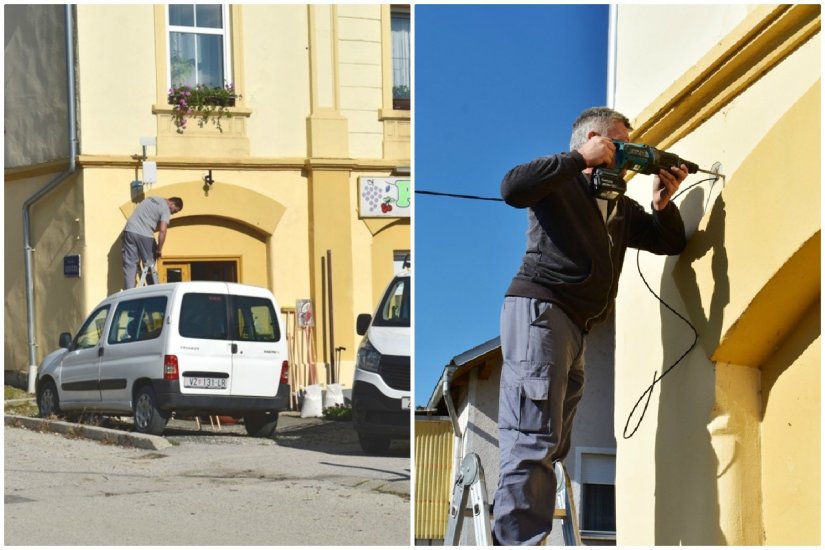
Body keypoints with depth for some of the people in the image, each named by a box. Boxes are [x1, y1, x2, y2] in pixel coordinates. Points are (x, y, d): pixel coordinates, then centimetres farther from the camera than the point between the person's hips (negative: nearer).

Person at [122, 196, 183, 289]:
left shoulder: (151, 199, 22)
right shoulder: (165, 209, -2)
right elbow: (162, 230, -14)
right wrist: (159, 249, -4)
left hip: (129, 230, 6)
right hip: (144, 235, -6)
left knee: (129, 265, 2)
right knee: (149, 264, 9)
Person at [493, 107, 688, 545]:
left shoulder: (620, 206, 25)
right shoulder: (560, 183, 3)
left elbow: (670, 243, 23)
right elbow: (513, 188, -17)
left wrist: (662, 202, 4)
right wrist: (580, 159, -13)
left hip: (575, 327, 9)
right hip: (538, 309, -9)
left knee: (551, 444, 7)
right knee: (533, 440, -18)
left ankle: (515, 537, 7)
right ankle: (519, 540, -24)